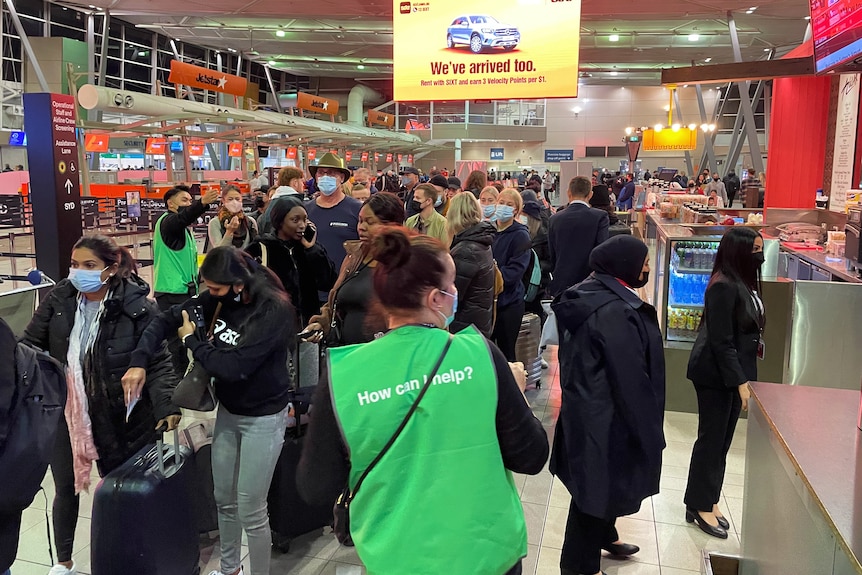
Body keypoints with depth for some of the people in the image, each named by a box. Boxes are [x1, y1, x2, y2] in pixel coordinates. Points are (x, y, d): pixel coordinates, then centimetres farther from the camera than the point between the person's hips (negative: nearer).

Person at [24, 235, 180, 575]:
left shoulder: (137, 306, -16)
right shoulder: (59, 299, -5)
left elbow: (158, 363, -15)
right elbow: (30, 345, 4)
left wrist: (166, 406, -29)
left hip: (117, 417, -3)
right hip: (64, 412, 3)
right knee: (65, 489, 18)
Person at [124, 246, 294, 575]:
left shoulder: (273, 310, -26)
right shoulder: (219, 298, -5)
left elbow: (233, 367, -31)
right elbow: (167, 319, -1)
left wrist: (191, 340, -15)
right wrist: (139, 361, -17)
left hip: (263, 418, -7)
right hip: (228, 411, 7)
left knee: (250, 510, 0)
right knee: (223, 499, 20)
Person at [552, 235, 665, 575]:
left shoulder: (587, 297, 3)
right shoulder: (616, 311, -27)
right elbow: (631, 380, -25)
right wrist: (648, 430, -15)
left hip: (585, 409, 10)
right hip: (605, 418, -10)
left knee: (597, 480, 27)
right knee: (599, 483, 7)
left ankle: (604, 536, 49)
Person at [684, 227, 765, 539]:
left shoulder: (744, 283, 8)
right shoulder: (724, 286, -20)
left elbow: (746, 334, 13)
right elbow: (721, 341, -21)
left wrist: (744, 378, 10)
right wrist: (740, 382, -20)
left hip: (734, 373, 9)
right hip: (715, 376, -9)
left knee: (720, 442, 15)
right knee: (712, 440, 2)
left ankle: (707, 502, 27)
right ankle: (701, 506, 15)